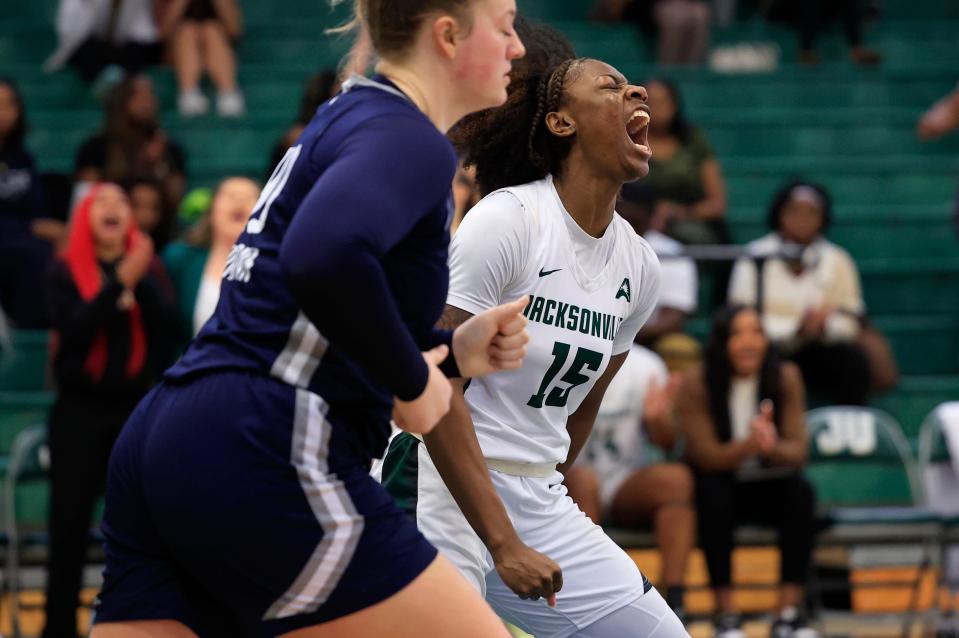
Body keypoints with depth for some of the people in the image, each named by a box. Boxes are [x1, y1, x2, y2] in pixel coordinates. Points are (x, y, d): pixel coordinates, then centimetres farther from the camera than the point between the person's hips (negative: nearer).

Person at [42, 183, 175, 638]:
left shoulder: (147, 268, 6)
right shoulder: (66, 271, 0)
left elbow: (164, 324, -7)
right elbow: (73, 328, -15)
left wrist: (141, 280, -22)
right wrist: (119, 282, -23)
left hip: (135, 408, 2)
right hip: (79, 410, -2)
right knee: (69, 523, -3)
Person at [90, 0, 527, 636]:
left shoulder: (350, 117, 22)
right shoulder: (409, 138, -7)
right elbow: (324, 259, -29)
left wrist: (452, 351, 16)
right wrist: (412, 381, -13)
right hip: (264, 463, -10)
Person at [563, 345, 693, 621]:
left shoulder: (644, 365, -1)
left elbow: (666, 445, 3)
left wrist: (656, 417, -19)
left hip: (625, 487, 2)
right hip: (570, 483, -2)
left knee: (676, 478, -26)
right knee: (583, 479, -34)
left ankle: (674, 602, -30)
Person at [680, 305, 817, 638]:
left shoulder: (785, 378, -10)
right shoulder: (697, 383, -16)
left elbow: (798, 451, -15)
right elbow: (706, 456, -20)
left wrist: (772, 447, -39)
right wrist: (749, 444, -41)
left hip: (768, 485, 2)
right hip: (721, 484, -2)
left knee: (800, 492, -28)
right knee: (712, 496, -33)